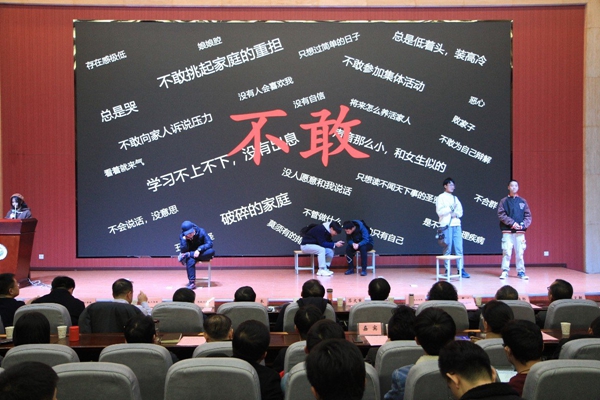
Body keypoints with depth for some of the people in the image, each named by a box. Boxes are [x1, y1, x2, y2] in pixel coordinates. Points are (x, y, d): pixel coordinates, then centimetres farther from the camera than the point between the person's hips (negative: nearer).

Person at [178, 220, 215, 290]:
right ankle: (192, 282, -32)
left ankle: (188, 255, -28)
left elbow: (209, 243, -18)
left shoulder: (201, 232, -15)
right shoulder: (182, 236, -11)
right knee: (190, 261, -37)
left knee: (211, 251, -33)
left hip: (202, 254, 1)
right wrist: (184, 239, -29)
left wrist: (199, 249, -32)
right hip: (192, 256, -1)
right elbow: (183, 251, -18)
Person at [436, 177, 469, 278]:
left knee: (459, 248, -1)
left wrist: (456, 214, -5)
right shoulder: (441, 197, 3)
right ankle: (447, 270, 1)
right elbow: (439, 211, -8)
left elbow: (460, 211, 16)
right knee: (447, 249, -4)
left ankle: (461, 270, 0)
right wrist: (451, 208, -13)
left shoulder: (455, 198, 21)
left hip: (457, 225, 5)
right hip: (446, 225, -5)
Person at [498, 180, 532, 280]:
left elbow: (528, 216, 8)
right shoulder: (504, 201, 6)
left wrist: (523, 225, -9)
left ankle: (521, 272, 10)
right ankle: (505, 271, 1)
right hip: (507, 231, -2)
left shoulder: (522, 201, 11)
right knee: (507, 252, -5)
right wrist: (512, 223, -14)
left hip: (520, 232, 2)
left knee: (520, 253, 2)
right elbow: (501, 215, -3)